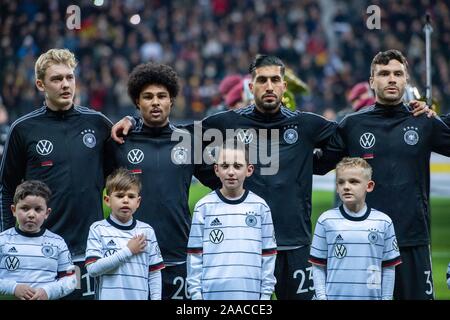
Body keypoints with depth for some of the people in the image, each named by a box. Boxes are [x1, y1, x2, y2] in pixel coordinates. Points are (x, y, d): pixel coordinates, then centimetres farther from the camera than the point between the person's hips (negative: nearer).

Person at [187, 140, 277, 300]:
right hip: (212, 294, -1)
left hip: (250, 293, 1)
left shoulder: (260, 207, 4)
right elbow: (195, 253, 3)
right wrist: (195, 292, -2)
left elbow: (268, 254, 7)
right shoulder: (204, 207, 1)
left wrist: (266, 293, 3)